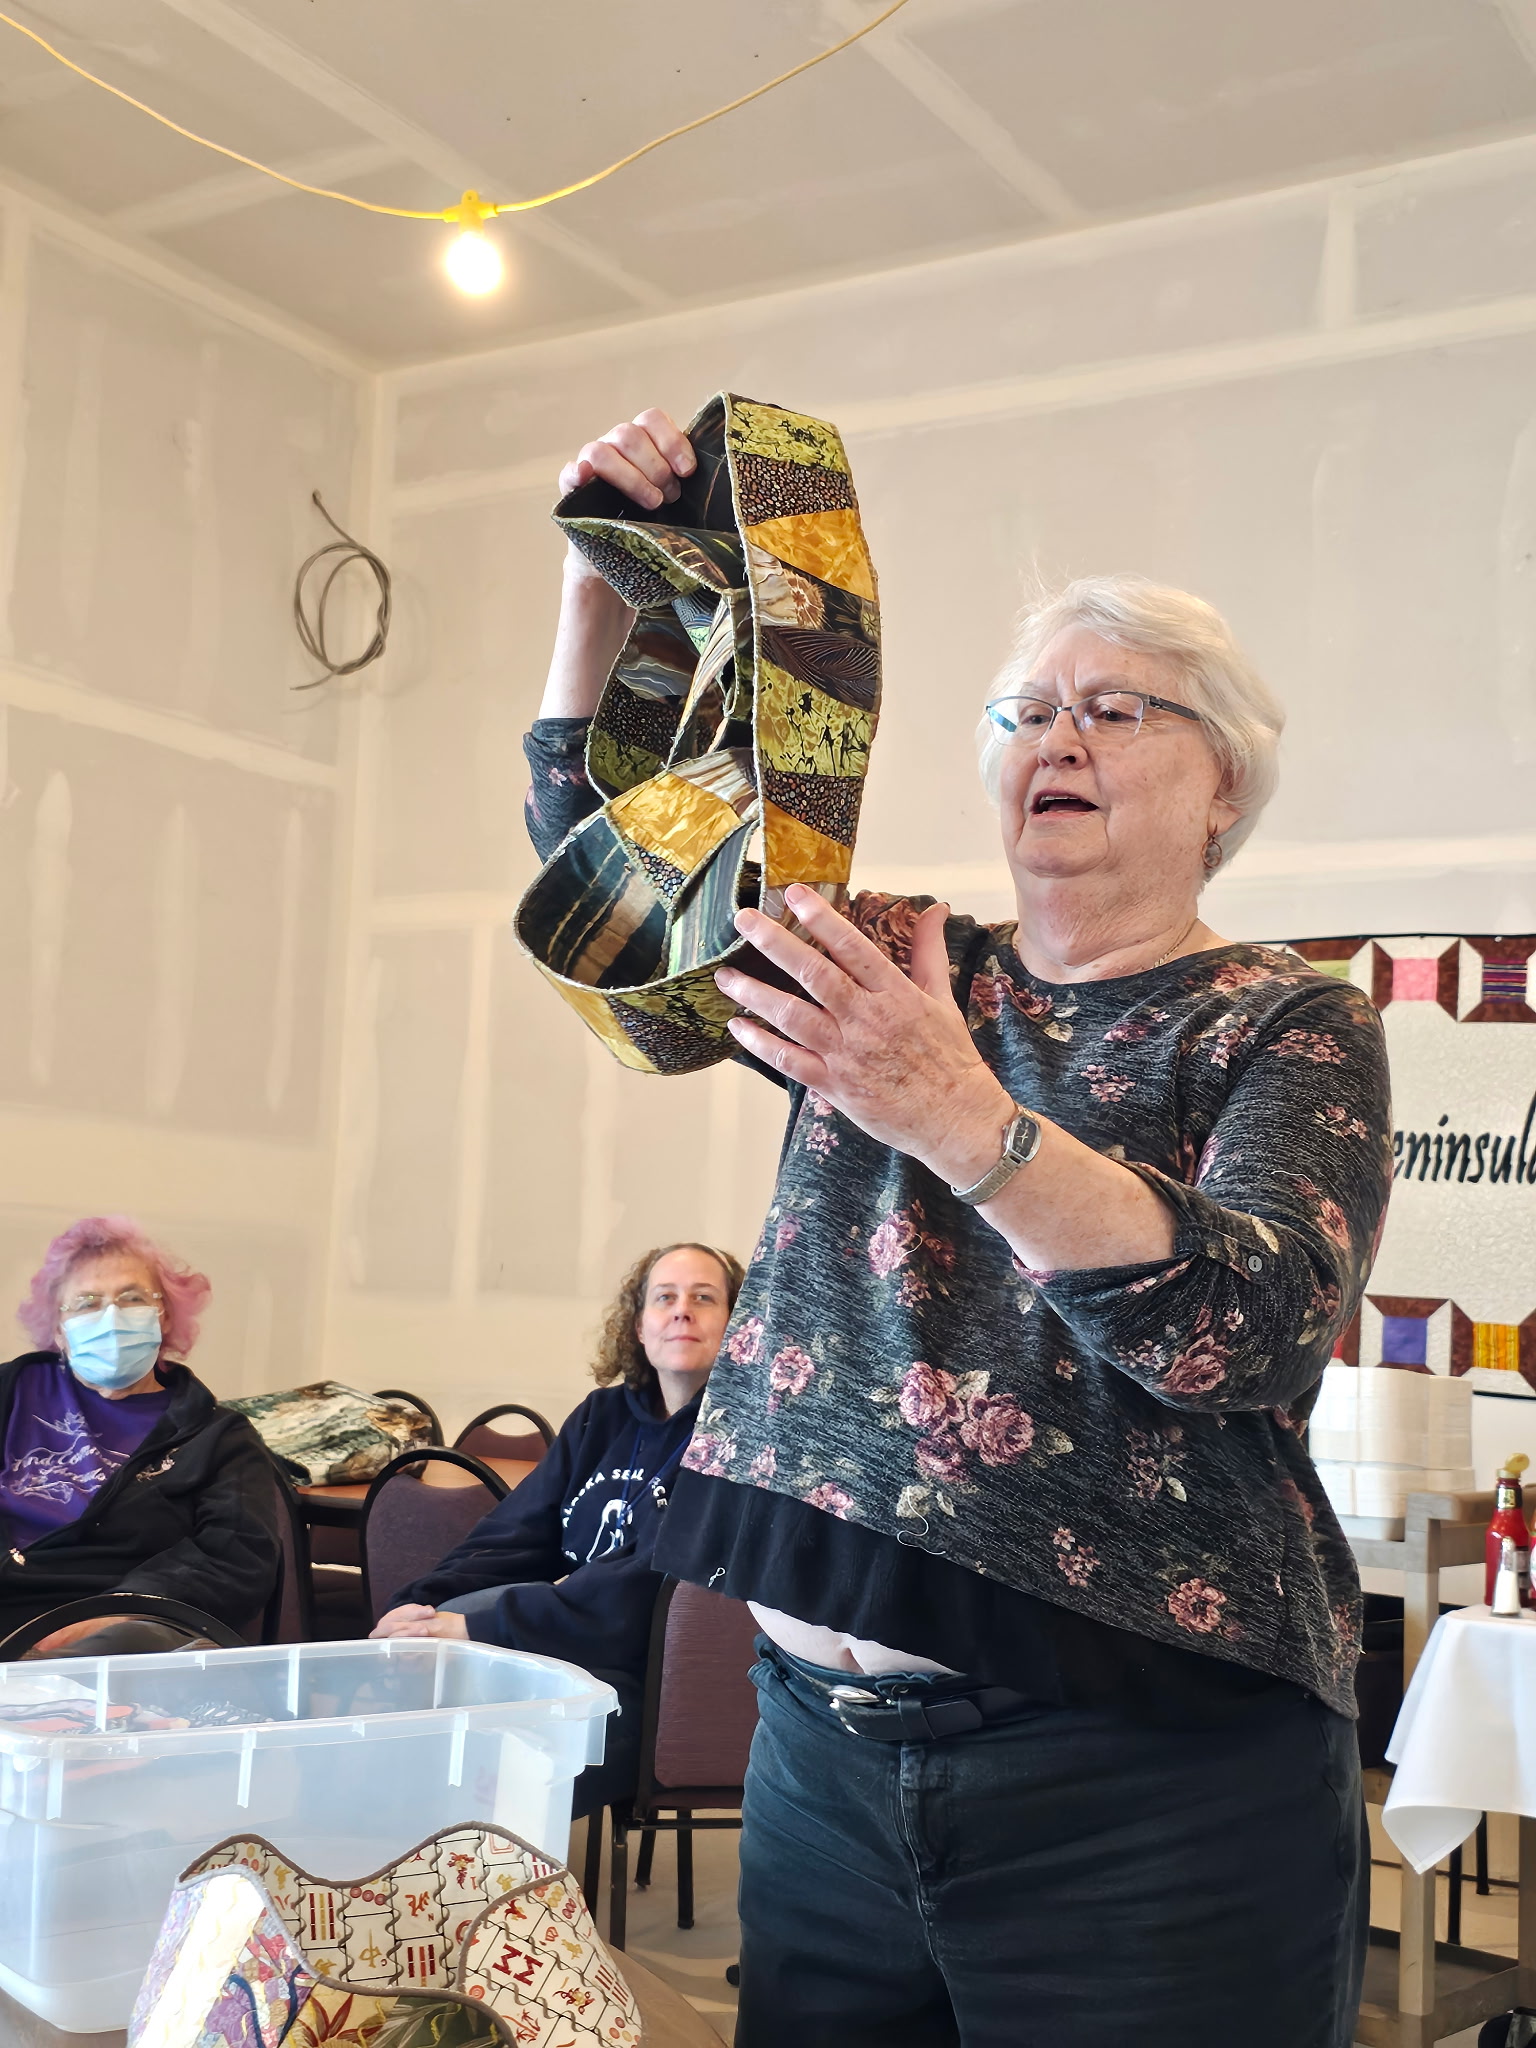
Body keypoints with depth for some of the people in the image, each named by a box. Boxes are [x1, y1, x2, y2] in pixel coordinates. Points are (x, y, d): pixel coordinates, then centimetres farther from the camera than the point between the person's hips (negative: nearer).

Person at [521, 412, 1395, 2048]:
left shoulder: (1287, 1028, -3)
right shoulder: (897, 970, 9)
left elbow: (1255, 1328, -21)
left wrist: (962, 1117, -33)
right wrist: (601, 587, -5)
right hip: (827, 1737, 5)